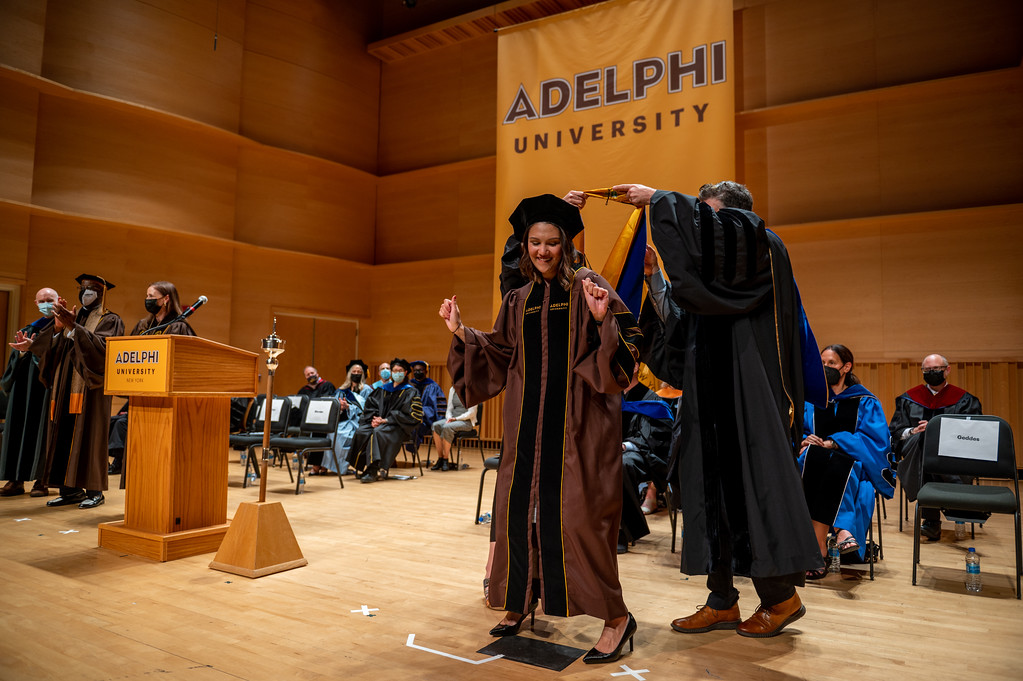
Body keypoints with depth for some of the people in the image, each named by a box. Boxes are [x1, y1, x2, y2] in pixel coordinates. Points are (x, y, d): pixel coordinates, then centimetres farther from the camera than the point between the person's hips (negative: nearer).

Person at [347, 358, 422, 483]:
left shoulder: (410, 392, 4)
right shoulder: (383, 389, 20)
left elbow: (408, 415, -7)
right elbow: (370, 406, 16)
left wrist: (386, 420, -13)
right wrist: (374, 418, -7)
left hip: (398, 426, -5)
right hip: (379, 422, 5)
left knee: (378, 432, -35)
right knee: (361, 431, -25)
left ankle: (372, 470, -37)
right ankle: (364, 466, -23)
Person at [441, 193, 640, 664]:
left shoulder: (588, 287, -1)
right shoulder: (518, 301, 13)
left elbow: (627, 345, -7)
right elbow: (499, 357, 15)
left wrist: (603, 320, -25)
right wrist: (461, 332, 5)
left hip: (578, 422, -5)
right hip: (528, 421, 5)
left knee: (577, 511, -7)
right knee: (518, 506, 8)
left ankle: (615, 616, 8)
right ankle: (520, 602, 28)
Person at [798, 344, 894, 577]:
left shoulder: (864, 401, 9)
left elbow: (877, 438, -3)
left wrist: (835, 442, -15)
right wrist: (804, 440, -14)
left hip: (854, 460, -1)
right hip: (816, 463, 2)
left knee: (838, 467, -39)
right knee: (813, 453, -37)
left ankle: (816, 545, -43)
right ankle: (842, 530, -41)